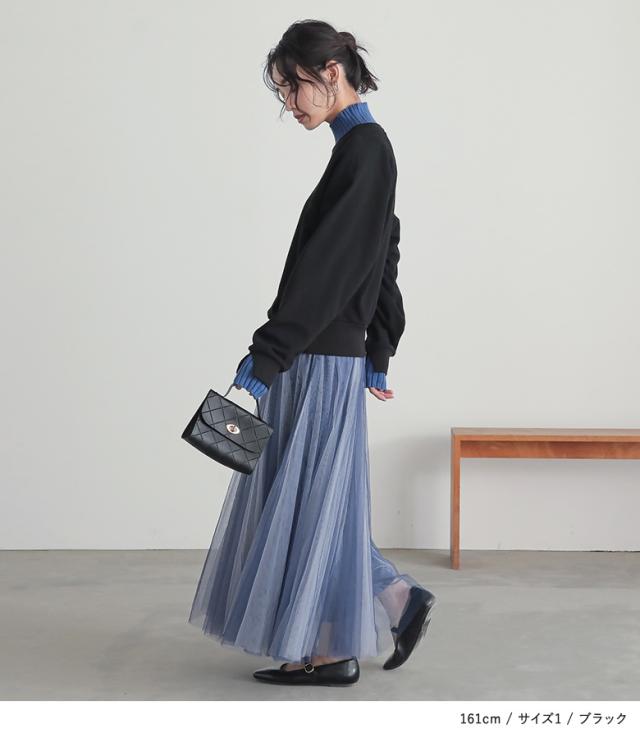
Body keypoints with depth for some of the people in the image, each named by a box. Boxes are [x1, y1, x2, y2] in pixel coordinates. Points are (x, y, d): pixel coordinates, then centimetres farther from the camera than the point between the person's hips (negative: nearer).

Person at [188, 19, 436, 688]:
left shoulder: (364, 148, -14)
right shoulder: (364, 147, 15)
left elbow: (326, 263, -21)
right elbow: (383, 261, 19)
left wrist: (267, 353, -21)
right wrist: (378, 354, 21)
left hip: (322, 363, -10)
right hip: (323, 357, 10)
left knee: (312, 498, 0)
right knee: (308, 499, 15)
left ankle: (329, 652, 11)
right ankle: (396, 601, 21)